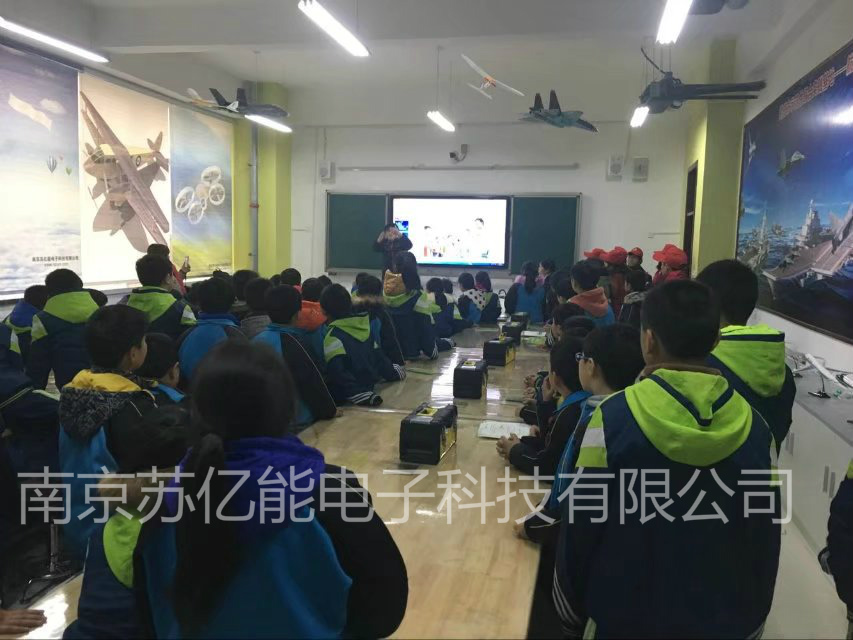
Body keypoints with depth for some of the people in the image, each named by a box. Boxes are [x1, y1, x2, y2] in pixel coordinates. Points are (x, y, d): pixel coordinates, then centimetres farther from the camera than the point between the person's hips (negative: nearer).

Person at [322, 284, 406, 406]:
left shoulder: (334, 336, -17)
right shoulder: (366, 328, 5)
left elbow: (337, 370, -27)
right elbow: (379, 356, 13)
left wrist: (355, 392, -28)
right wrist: (392, 373, 28)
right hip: (370, 386, 8)